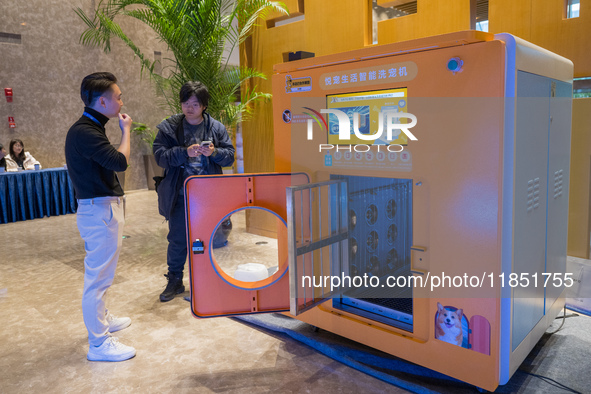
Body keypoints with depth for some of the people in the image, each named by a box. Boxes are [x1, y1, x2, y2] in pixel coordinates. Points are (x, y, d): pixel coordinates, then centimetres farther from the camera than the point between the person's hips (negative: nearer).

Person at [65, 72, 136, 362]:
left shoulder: (90, 128, 14)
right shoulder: (84, 132, -20)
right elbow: (120, 162, -25)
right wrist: (126, 130, -12)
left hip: (104, 208, 11)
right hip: (99, 210, -11)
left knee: (101, 272, 22)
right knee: (98, 275, -4)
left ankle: (101, 319, 39)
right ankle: (99, 343, 6)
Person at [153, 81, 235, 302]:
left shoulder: (216, 128, 2)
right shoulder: (169, 127, -1)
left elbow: (230, 156, 3)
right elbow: (160, 156, -8)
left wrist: (214, 152, -17)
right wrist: (185, 152, -22)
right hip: (180, 193, -1)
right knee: (177, 239, 7)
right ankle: (175, 281, 24)